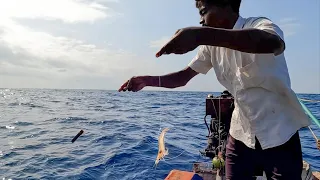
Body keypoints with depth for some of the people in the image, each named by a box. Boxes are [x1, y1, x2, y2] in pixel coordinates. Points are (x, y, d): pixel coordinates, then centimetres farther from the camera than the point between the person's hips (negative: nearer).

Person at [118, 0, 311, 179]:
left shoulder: (260, 25, -14)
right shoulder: (212, 45, 3)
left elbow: (274, 43, -38)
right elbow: (183, 77, 3)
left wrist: (202, 35, -48)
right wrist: (148, 80, -11)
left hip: (280, 135, -4)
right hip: (240, 135, 5)